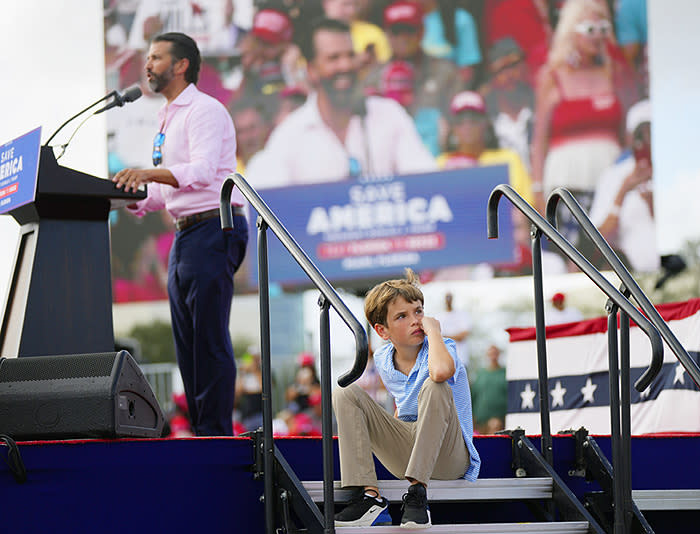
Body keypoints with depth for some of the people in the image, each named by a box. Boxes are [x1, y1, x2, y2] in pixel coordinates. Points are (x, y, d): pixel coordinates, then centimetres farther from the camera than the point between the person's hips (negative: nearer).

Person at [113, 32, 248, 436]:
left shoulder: (205, 110, -9)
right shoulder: (168, 119, 21)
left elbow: (202, 171, -25)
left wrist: (150, 173, -38)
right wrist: (132, 199, 6)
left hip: (213, 228, -10)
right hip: (186, 235, 10)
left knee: (210, 339, -11)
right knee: (187, 342, 8)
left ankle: (216, 434, -11)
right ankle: (202, 434, 11)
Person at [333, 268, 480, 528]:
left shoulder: (443, 348, -13)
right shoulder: (383, 360, 5)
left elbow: (441, 371, -41)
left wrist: (432, 329, -25)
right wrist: (382, 435, 18)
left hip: (450, 456, -5)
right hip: (405, 454, 6)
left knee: (434, 387, -32)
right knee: (346, 392, -8)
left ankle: (417, 492, -33)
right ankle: (368, 497, -21)